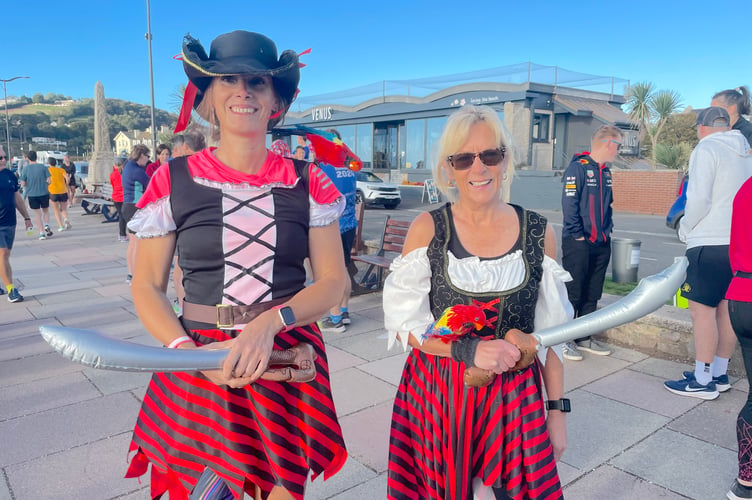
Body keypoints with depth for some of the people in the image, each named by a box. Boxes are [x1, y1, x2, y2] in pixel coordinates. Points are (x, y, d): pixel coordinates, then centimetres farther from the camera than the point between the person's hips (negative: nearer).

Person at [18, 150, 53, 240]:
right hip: (44, 193, 0)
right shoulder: (43, 167, -4)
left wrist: (29, 184, 15)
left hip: (32, 195, 0)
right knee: (46, 211, 19)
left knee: (37, 214, 7)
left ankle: (42, 233, 5)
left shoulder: (25, 168, -5)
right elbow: (49, 181, -6)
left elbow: (23, 184, -5)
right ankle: (46, 225, -4)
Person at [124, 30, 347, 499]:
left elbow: (333, 281, -4)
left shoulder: (307, 182, -2)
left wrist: (269, 323, -20)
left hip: (288, 361, 1)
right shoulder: (173, 182, -4)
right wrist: (186, 351, -17)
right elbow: (147, 288, 0)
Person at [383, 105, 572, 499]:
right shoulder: (427, 229, -8)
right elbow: (404, 323, -8)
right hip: (436, 395, -1)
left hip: (514, 399, 1)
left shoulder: (538, 233, -3)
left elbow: (550, 332, 4)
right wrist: (468, 350, -21)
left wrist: (557, 409, 5)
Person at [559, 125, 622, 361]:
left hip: (601, 244, 8)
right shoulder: (578, 167, -11)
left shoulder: (606, 171, 14)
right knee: (572, 294, -3)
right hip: (578, 243, -8)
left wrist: (608, 229, 11)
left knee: (592, 295, 13)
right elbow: (569, 204, -16)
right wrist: (578, 235, -16)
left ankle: (584, 338, 24)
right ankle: (564, 340, 7)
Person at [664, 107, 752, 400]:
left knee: (702, 308, -4)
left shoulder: (706, 149, -7)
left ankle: (702, 381, 0)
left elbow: (699, 200, -15)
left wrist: (685, 228, 0)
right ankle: (719, 375, 21)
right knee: (726, 309, 12)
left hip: (710, 243, -8)